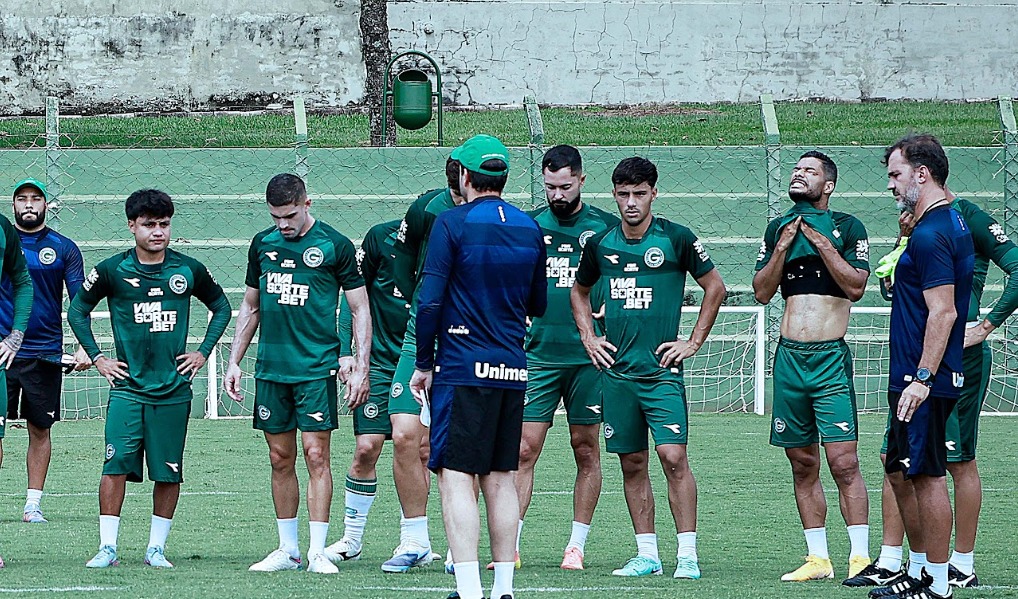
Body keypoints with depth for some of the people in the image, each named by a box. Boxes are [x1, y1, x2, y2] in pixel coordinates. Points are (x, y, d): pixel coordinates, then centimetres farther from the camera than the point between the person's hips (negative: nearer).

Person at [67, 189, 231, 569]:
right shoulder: (112, 271, -1)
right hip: (127, 388, -1)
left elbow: (221, 307, 19)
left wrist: (203, 352, 10)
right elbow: (77, 311, 12)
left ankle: (156, 548, 12)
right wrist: (97, 358, 6)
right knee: (116, 466, -9)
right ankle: (108, 548, -4)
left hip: (174, 390, 1)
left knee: (168, 473, 2)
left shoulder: (188, 270, 3)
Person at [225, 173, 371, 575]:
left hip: (316, 368, -4)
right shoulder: (263, 244, 10)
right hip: (270, 370, 4)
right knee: (280, 459, 7)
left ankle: (317, 551, -6)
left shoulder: (334, 245, -2)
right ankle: (287, 550, 14)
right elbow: (250, 307, 20)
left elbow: (360, 309, 1)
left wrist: (360, 368, -5)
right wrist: (234, 362, 14)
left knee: (316, 455, -8)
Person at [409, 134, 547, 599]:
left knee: (456, 477, -7)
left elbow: (429, 301, -11)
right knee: (500, 477, 11)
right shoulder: (529, 229, 9)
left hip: (462, 369, -6)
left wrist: (424, 363, -3)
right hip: (512, 369, 6)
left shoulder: (453, 223, -7)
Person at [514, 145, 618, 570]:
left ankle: (576, 545, 11)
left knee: (586, 451, 4)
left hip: (589, 356, 0)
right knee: (524, 450, -5)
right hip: (538, 355, 1)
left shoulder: (605, 227, 4)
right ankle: (509, 546, -5)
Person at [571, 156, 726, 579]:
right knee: (632, 463, 6)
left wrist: (693, 343, 2)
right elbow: (579, 291, 26)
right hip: (616, 370, 4)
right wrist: (588, 338, 14)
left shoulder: (676, 239, -3)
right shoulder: (600, 244, 8)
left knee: (673, 456, -13)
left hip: (662, 370, -4)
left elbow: (715, 287, 5)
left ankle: (687, 554, -11)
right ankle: (646, 554, 13)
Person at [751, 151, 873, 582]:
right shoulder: (778, 228, 14)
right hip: (789, 357, 5)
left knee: (843, 461, -12)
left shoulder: (847, 227, 2)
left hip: (830, 357, -5)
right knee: (803, 464, 6)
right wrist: (783, 246, -2)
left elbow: (855, 286, -8)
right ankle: (818, 558, 11)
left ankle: (860, 556, -11)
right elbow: (762, 292, 10)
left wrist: (821, 242, -12)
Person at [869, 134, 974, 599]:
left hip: (924, 382, -11)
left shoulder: (930, 235, -17)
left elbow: (943, 312, -23)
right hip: (912, 375, 11)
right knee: (899, 470, 17)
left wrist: (923, 378, -24)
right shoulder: (952, 221, 15)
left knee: (927, 475, -6)